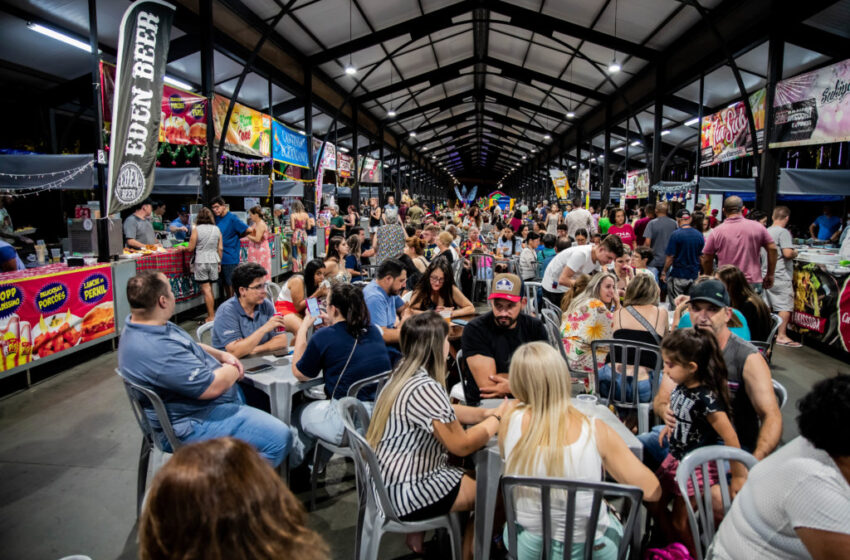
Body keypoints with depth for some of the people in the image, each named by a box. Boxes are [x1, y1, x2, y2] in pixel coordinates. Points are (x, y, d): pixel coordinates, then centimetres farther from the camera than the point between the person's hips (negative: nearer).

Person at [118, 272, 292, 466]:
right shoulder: (156, 351, -33)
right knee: (279, 438, -18)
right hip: (193, 423, -12)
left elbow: (190, 347, 18)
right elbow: (212, 387, -29)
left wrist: (222, 355, 1)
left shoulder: (143, 326, 2)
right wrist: (233, 370, -8)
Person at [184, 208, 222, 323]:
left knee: (206, 289, -2)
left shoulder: (196, 229, -8)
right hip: (213, 260, 4)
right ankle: (211, 313, 17)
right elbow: (220, 248, 6)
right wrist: (219, 262, 15)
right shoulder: (217, 229, 3)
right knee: (209, 288, 14)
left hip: (201, 261, -4)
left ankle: (211, 316, -1)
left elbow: (191, 248, -6)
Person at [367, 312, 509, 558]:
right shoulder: (425, 388, -28)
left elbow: (444, 412, 12)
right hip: (404, 492, -9)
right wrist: (498, 418, -7)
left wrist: (486, 412, 1)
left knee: (472, 473, 23)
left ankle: (417, 536, 27)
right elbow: (462, 445, -21)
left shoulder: (403, 372, 2)